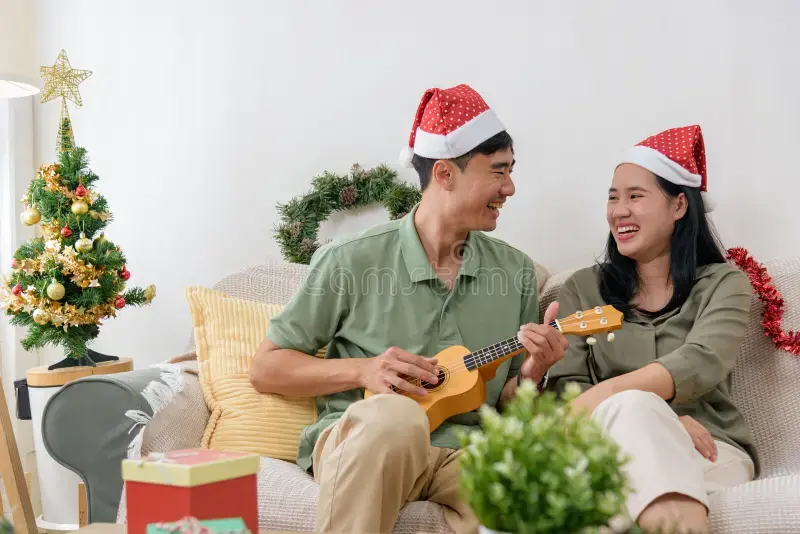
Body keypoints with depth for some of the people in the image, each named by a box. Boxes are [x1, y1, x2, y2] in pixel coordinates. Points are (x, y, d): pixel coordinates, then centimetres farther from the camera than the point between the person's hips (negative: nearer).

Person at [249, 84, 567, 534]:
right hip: (360, 443, -2)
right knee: (395, 416, -38)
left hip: (462, 451, 2)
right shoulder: (351, 260, -3)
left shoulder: (517, 272, 9)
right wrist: (363, 370, -13)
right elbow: (267, 369, 3)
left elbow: (508, 404, 15)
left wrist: (530, 376, -9)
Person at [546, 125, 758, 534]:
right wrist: (653, 421, -18)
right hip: (618, 446, 2)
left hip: (712, 453, -1)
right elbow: (564, 386, -1)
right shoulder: (583, 289, 12)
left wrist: (604, 395, -28)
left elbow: (701, 363, -13)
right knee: (631, 407, -35)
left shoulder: (724, 283, 8)